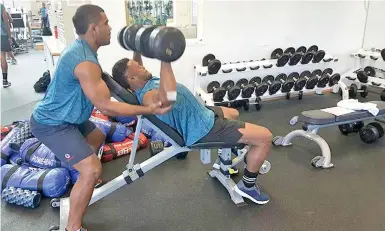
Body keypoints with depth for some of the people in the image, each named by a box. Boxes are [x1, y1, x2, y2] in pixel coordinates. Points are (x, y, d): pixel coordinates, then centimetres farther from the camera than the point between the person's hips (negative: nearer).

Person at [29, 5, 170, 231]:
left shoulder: (80, 48, 3)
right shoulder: (85, 62, -29)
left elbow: (99, 83, 17)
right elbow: (105, 106, -28)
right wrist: (148, 109, -27)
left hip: (62, 115, 11)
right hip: (52, 124, -11)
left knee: (97, 137, 30)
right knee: (92, 169, -19)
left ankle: (84, 181, 49)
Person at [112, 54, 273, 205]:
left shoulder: (145, 85, 1)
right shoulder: (148, 97, -29)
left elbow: (137, 67, 25)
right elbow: (169, 97, -53)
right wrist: (165, 59, -51)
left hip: (203, 114, 10)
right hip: (204, 129, -10)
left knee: (234, 114, 38)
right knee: (265, 137, -9)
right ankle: (247, 186, 7)